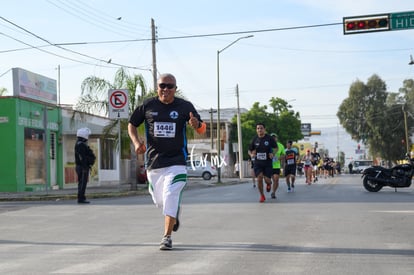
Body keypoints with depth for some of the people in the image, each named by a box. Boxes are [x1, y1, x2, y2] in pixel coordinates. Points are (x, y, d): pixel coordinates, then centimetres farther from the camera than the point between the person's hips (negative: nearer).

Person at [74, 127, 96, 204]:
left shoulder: (79, 144, 19)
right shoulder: (81, 145, -15)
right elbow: (81, 157, -22)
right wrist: (85, 168, -24)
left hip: (82, 167, 10)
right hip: (83, 167, -10)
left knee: (82, 183, 10)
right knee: (83, 183, -10)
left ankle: (81, 198, 13)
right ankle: (81, 198, -10)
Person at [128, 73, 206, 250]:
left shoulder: (185, 106, -4)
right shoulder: (147, 106, 0)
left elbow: (202, 130, -1)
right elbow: (131, 125, 11)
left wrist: (197, 125, -26)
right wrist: (136, 142, -7)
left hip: (176, 161, -3)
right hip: (153, 161, 3)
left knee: (170, 197, -14)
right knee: (159, 200, 13)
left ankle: (167, 236, -5)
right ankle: (174, 214, 46)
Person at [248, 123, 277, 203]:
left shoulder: (269, 138, -6)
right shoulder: (255, 139, 0)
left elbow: (276, 148, 5)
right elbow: (250, 150, 9)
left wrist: (272, 153, -15)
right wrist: (251, 154, -14)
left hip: (267, 162, -1)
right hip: (258, 162, 1)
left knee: (267, 180, -6)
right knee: (259, 178, -11)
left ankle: (269, 184, 35)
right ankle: (262, 196, 8)